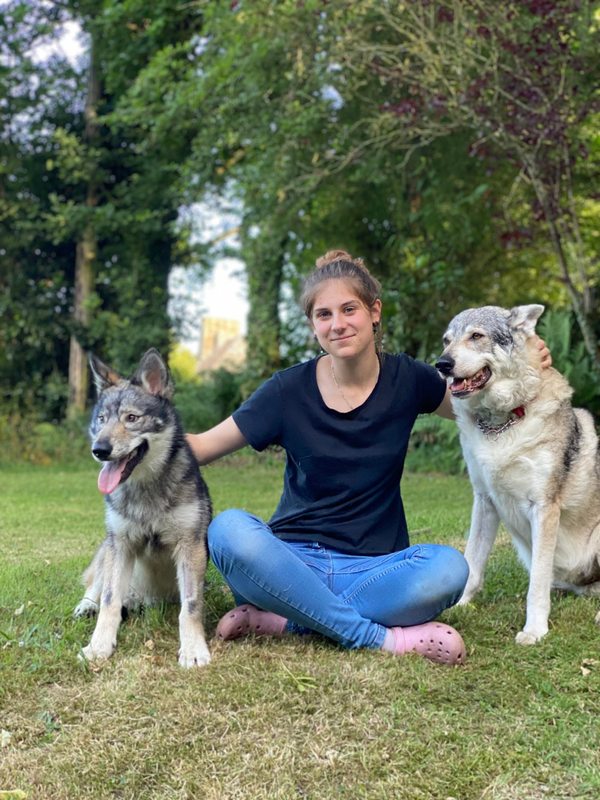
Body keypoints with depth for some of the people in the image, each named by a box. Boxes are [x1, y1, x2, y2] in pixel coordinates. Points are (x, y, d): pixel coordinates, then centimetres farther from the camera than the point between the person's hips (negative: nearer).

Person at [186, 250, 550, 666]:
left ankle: (279, 620, -21)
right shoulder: (290, 389, -3)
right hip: (292, 560, -1)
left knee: (448, 567, -30)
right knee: (229, 530, -32)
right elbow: (202, 446, -1)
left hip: (372, 567, 1)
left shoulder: (406, 379, 2)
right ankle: (384, 638, -25)